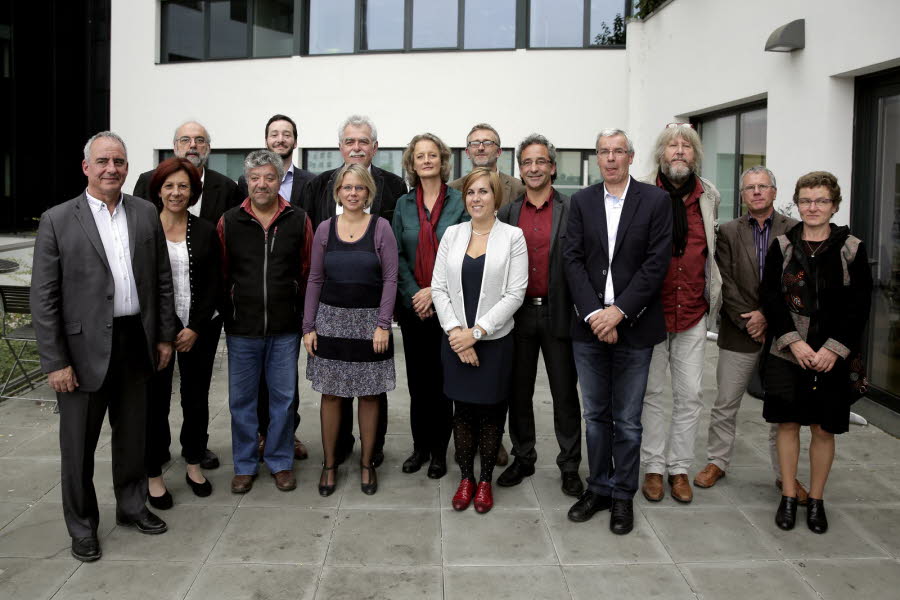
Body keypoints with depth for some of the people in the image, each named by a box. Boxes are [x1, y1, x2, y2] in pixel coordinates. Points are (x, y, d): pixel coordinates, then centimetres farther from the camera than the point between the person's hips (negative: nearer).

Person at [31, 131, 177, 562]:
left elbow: (162, 280, 9)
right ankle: (82, 527, 27)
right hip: (83, 348, -3)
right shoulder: (57, 221, -7)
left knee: (132, 433, 18)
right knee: (78, 443, 10)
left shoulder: (146, 214, 4)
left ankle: (132, 506, 38)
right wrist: (55, 362, -10)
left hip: (135, 343, 3)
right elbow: (43, 298, -8)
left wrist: (165, 336, 7)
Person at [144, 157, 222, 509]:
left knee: (197, 400, 11)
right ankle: (154, 474, 17)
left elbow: (214, 285, 2)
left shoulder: (205, 232, 4)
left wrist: (195, 328, -7)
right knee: (156, 402, 3)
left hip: (199, 330, 2)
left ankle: (194, 464, 28)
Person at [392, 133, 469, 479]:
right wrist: (415, 295, -7)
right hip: (412, 305, 3)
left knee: (442, 378, 2)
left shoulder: (459, 203, -2)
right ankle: (420, 446, 21)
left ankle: (439, 450, 15)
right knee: (417, 378, 9)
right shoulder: (404, 204, 8)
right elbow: (397, 255, 5)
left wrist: (434, 291, -12)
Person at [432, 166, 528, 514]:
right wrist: (455, 331, -9)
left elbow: (515, 294, -10)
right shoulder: (452, 234, 5)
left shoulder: (513, 237, -4)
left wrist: (476, 332, -14)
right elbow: (438, 287, 2)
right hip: (455, 340, 2)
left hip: (494, 340, -2)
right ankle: (465, 478, 25)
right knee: (463, 410, 10)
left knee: (491, 411, 7)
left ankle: (486, 480, 23)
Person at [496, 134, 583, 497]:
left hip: (558, 314, -3)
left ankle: (570, 466, 19)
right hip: (517, 315, 3)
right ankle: (523, 458, 27)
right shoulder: (507, 214, 7)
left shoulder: (572, 211, -2)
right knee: (518, 393, 12)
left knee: (565, 395, 6)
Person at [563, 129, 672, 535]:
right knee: (595, 415, 13)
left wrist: (618, 311, -15)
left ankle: (623, 494, 22)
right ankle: (598, 488, 27)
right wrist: (594, 313, -12)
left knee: (627, 420, 7)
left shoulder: (655, 200, -1)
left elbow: (657, 262, -9)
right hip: (589, 325, 3)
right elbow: (573, 260, -1)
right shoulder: (581, 201, 6)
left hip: (633, 326, -2)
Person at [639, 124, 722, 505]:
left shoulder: (709, 196, 6)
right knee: (652, 392, 7)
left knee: (690, 394, 6)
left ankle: (680, 468, 20)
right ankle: (654, 467, 19)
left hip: (692, 313, 3)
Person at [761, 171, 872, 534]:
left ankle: (816, 500, 22)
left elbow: (859, 306, -3)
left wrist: (834, 349, -12)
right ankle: (788, 498, 19)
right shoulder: (783, 246, 2)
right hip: (786, 353, 1)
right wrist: (794, 342, -12)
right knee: (788, 423, 6)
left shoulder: (852, 249, 0)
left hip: (831, 357, 0)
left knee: (823, 429, 7)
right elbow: (770, 297, -2)